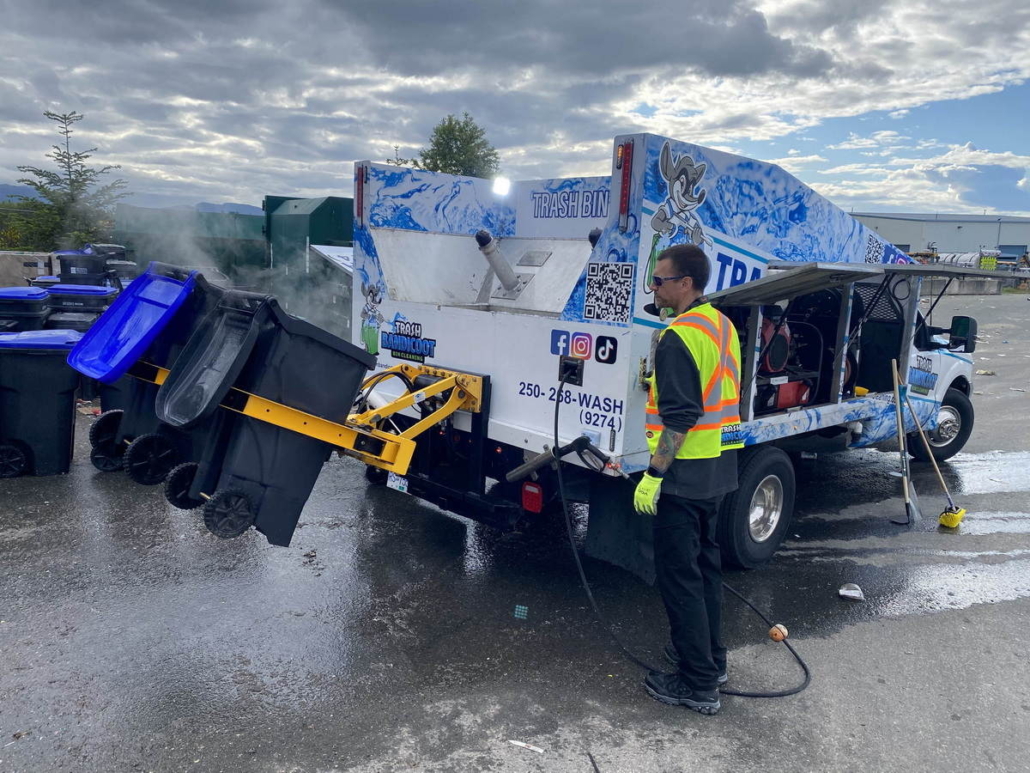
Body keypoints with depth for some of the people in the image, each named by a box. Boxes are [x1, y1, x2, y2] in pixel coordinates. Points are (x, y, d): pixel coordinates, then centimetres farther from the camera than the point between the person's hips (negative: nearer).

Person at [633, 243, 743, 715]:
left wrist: (654, 473, -21)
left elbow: (679, 417, -24)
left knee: (678, 575, -1)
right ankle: (709, 657, 33)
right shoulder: (723, 327, 11)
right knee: (705, 565, 20)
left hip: (683, 476, -10)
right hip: (718, 470, 10)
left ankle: (698, 685, 8)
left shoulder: (680, 337, -19)